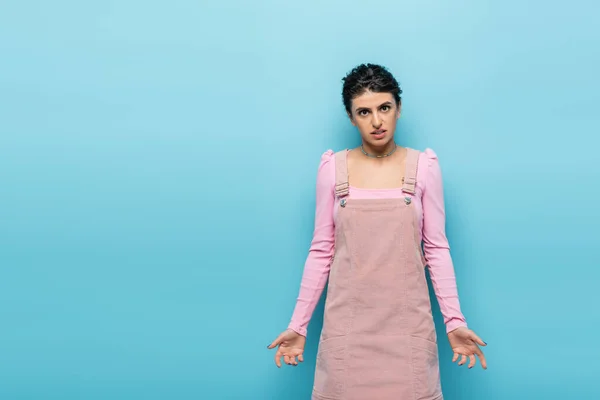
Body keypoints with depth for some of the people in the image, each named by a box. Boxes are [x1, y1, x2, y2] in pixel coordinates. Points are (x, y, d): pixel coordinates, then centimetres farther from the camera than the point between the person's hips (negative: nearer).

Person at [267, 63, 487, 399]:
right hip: (348, 321, 1)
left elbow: (437, 248, 1)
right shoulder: (333, 168, 0)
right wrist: (298, 325, 1)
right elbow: (321, 251, 3)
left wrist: (455, 322, -5)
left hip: (407, 320, 0)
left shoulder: (424, 166, -1)